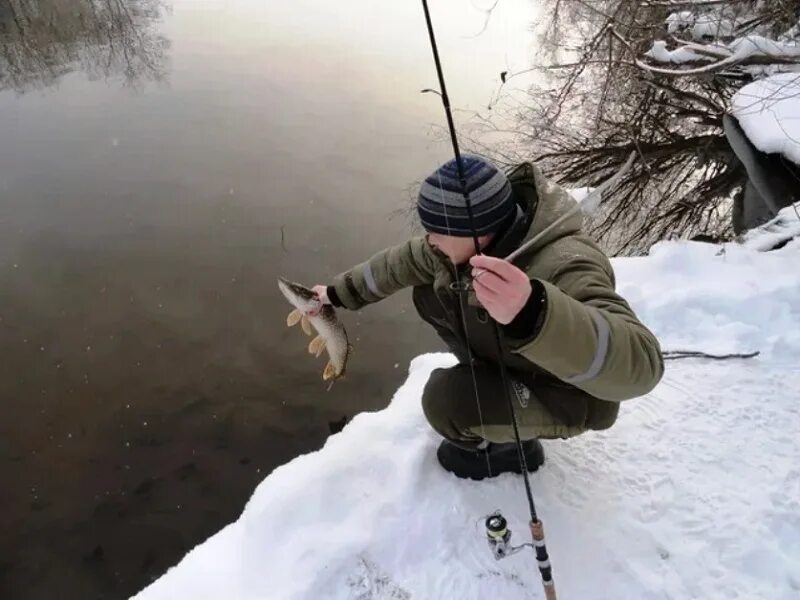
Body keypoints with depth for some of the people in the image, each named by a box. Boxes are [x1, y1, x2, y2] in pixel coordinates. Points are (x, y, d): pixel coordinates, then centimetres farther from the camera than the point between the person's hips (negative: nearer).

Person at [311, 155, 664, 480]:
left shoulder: (565, 266, -41)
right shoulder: (473, 238, -16)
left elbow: (638, 363, -56)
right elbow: (403, 261, 2)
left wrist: (531, 314, -71)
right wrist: (340, 292, 9)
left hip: (563, 397, -7)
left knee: (446, 399, -29)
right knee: (428, 296, 3)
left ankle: (511, 447, 4)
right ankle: (487, 381, 18)